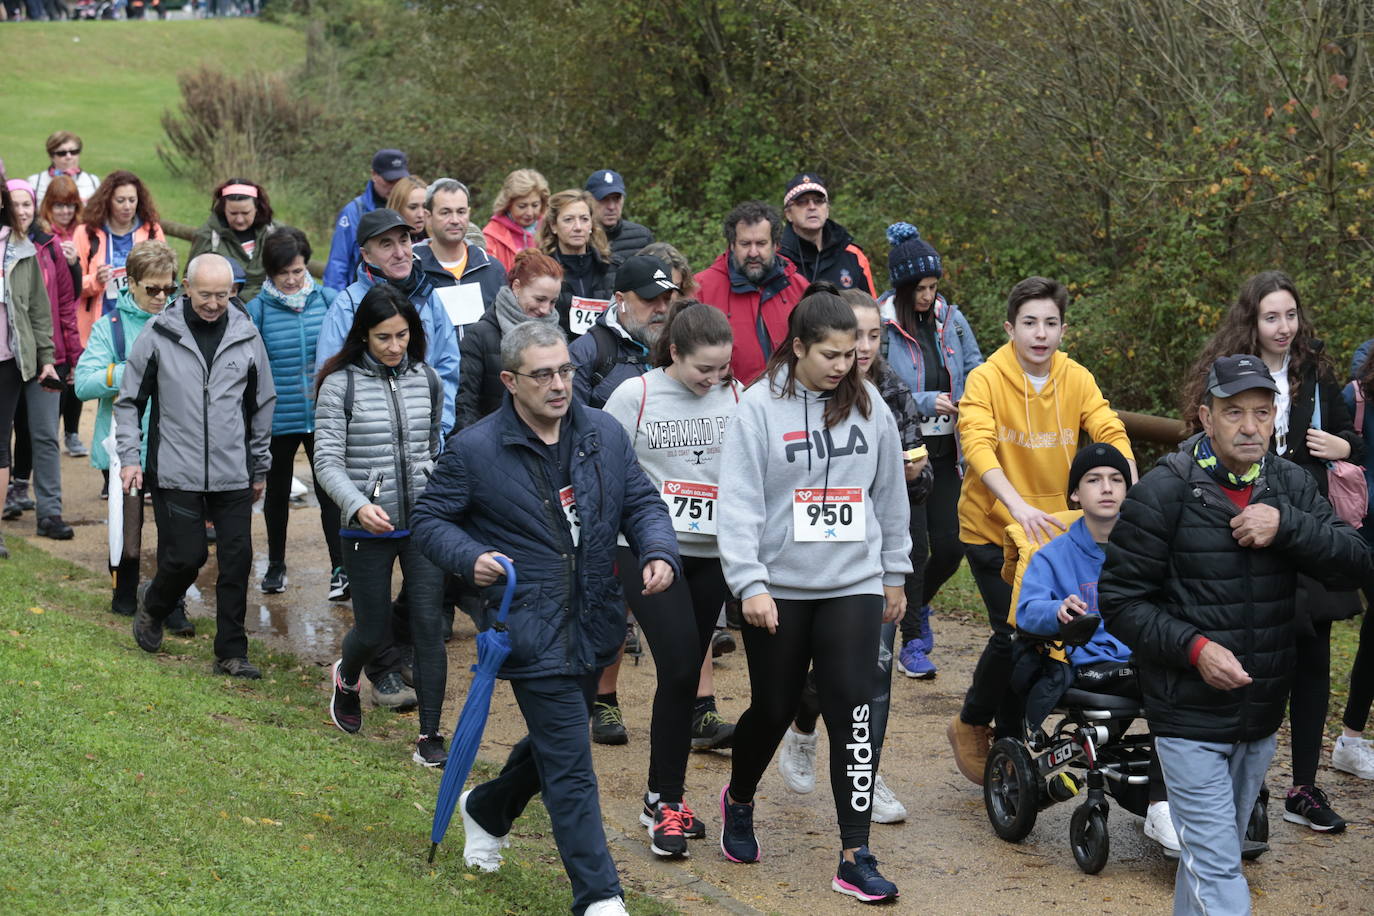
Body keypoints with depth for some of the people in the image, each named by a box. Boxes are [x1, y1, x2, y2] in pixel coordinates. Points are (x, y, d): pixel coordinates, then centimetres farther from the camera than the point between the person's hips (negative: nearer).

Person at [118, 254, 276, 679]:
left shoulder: (246, 337, 3)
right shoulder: (159, 335, -3)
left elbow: (262, 405, 14)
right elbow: (129, 400, 5)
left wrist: (260, 466, 17)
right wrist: (129, 457, -3)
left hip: (233, 474, 2)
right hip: (176, 473, -2)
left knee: (237, 561, 0)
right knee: (186, 556, -4)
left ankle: (231, 652, 11)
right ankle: (152, 608, 28)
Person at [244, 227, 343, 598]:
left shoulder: (328, 300, -3)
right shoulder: (257, 309, -6)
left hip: (323, 416, 0)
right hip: (278, 420, 0)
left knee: (329, 490, -2)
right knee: (277, 491, 17)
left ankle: (340, 569, 5)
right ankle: (275, 565, 33)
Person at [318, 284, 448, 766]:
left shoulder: (427, 380, 5)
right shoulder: (341, 384, -7)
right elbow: (327, 460, -11)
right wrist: (358, 505, -26)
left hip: (424, 521, 2)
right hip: (368, 528, -2)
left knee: (428, 623, -6)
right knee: (373, 627, 8)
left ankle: (430, 736, -1)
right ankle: (346, 677, 44)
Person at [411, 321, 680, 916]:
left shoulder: (605, 435, 4)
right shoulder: (474, 450, -9)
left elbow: (641, 503, 10)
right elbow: (429, 519, 0)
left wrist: (660, 553, -10)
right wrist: (469, 558, -19)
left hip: (594, 625, 6)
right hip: (531, 632, -6)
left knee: (553, 741, 23)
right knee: (570, 765, -7)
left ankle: (487, 810, 52)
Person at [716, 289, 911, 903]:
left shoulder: (868, 406, 4)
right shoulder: (760, 406, -7)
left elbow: (890, 494, 14)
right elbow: (739, 502, -11)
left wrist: (895, 574, 16)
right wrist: (750, 584, -19)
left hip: (854, 584, 2)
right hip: (778, 589, -2)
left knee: (853, 709, -9)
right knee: (773, 708, 10)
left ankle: (855, 858, -6)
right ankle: (738, 800, 42)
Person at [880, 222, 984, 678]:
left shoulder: (950, 319, 4)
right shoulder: (881, 326, -10)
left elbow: (976, 369, 11)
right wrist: (927, 403, -18)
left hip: (946, 450, 4)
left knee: (950, 545, 4)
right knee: (915, 546, -5)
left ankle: (917, 605, 35)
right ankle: (912, 644, 8)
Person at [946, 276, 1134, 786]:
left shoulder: (1076, 380, -1)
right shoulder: (986, 380, -12)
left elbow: (1111, 434, -10)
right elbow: (977, 446, -26)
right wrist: (1018, 506, -41)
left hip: (1051, 529, 4)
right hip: (991, 528, -4)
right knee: (1013, 632, -13)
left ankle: (1009, 742, 21)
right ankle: (970, 725, 11)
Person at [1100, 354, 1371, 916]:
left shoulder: (1291, 486, 3)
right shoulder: (1164, 491, -11)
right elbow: (1121, 600, -9)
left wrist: (1286, 526, -22)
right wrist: (1194, 647, -22)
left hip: (1261, 719, 5)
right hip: (1190, 719, -5)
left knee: (1213, 854, 19)